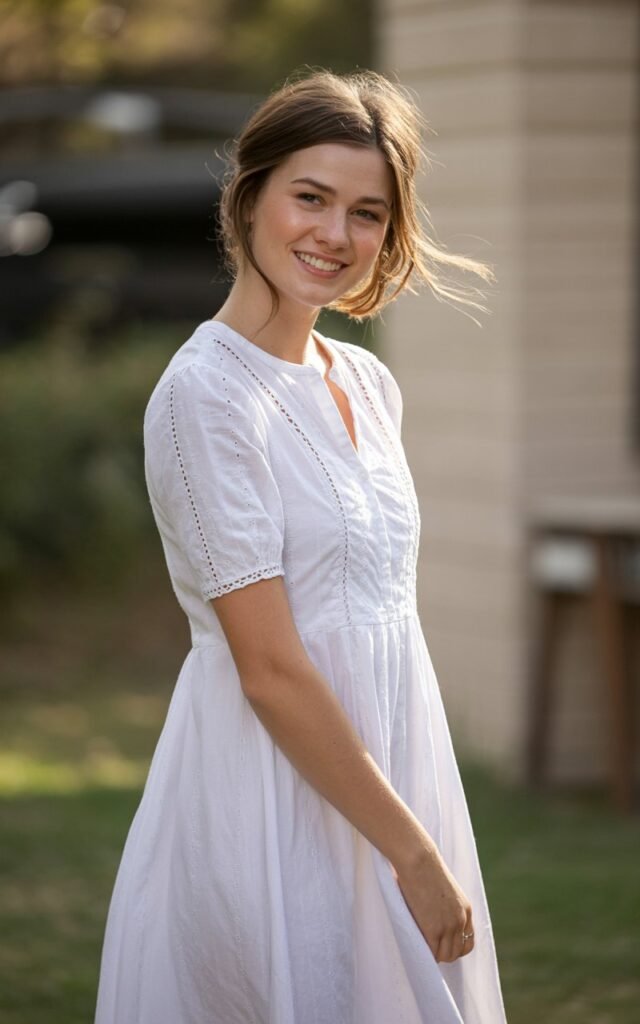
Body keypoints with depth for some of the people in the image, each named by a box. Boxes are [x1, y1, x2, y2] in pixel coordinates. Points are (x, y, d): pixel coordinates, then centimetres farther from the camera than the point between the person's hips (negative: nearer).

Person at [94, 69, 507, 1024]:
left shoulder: (368, 382, 9)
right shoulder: (206, 396, -15)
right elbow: (270, 669, -18)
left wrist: (427, 842, 13)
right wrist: (415, 856, -16)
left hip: (391, 759, 8)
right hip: (277, 795, -8)